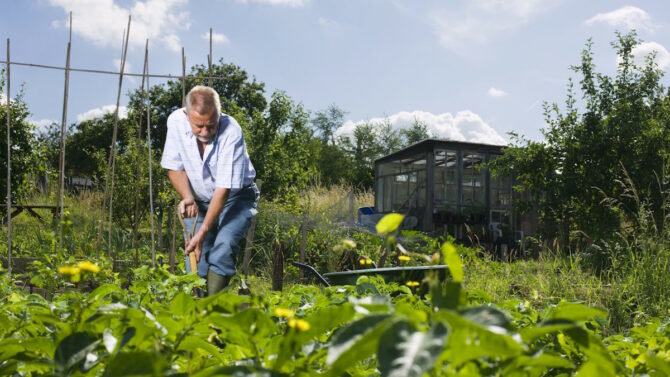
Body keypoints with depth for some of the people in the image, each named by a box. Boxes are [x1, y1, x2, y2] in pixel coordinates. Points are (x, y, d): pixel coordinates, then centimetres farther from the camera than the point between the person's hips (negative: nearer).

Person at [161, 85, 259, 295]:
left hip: (236, 197, -4)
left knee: (223, 248, -26)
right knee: (195, 258, -8)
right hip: (200, 200, 4)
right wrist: (188, 198, -20)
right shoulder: (176, 121, -16)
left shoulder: (231, 132, -30)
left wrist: (202, 233, -32)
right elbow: (174, 166, -2)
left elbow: (224, 188, -29)